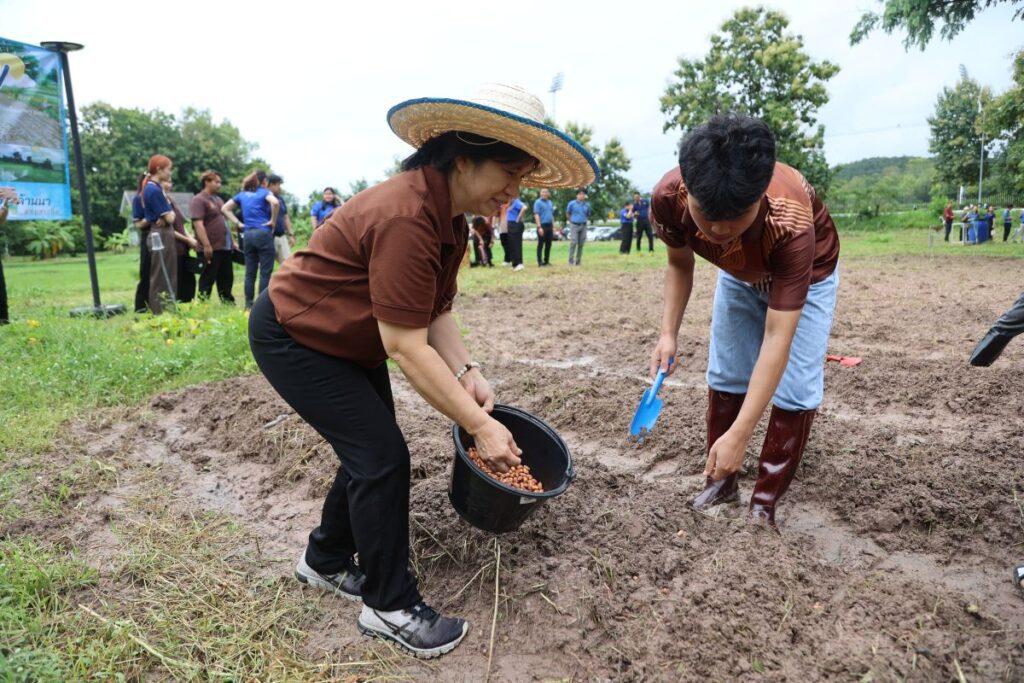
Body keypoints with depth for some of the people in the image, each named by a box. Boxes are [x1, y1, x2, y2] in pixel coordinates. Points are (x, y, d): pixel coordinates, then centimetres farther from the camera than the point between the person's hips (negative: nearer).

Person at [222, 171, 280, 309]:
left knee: (250, 273, 9)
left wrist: (238, 223, 10)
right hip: (263, 234, -6)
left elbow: (224, 208, 14)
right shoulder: (264, 192, 0)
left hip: (247, 235, 6)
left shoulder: (242, 195, 16)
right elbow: (275, 203, -21)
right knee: (265, 272, -3)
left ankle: (249, 305, 12)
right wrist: (273, 221, -9)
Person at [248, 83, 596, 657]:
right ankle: (391, 607, 8)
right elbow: (405, 345, -34)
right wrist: (479, 424, -30)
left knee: (372, 451, 12)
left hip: (349, 343, 9)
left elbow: (435, 311, 0)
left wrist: (467, 371, -15)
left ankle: (326, 562, 34)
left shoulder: (450, 215, -2)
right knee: (382, 455, -10)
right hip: (293, 339, -9)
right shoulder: (406, 217, -33)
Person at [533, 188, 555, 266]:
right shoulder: (538, 202, -5)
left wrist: (553, 226, 16)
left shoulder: (550, 202, 16)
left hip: (549, 226, 7)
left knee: (548, 245, 8)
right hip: (542, 226, -7)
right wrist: (539, 227, -20)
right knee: (540, 244, -3)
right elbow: (536, 215, -12)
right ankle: (540, 262, 0)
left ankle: (546, 261, 16)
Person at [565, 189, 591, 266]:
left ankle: (578, 261, 9)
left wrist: (584, 220, 12)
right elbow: (567, 214, 11)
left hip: (583, 226, 4)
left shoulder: (587, 205, 8)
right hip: (574, 226, -3)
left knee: (581, 244, 2)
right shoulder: (572, 204, 0)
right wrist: (572, 221, 10)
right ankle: (571, 261, -10)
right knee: (573, 243, -12)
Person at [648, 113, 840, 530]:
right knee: (725, 375, 5)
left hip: (805, 273, -3)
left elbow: (777, 339, -44)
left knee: (795, 389, -10)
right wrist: (668, 334, -20)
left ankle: (764, 504, 4)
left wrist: (739, 435, -47)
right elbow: (679, 264, -11)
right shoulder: (668, 198, -34)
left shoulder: (792, 224, -44)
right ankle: (720, 482, 20)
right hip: (739, 275, 4)